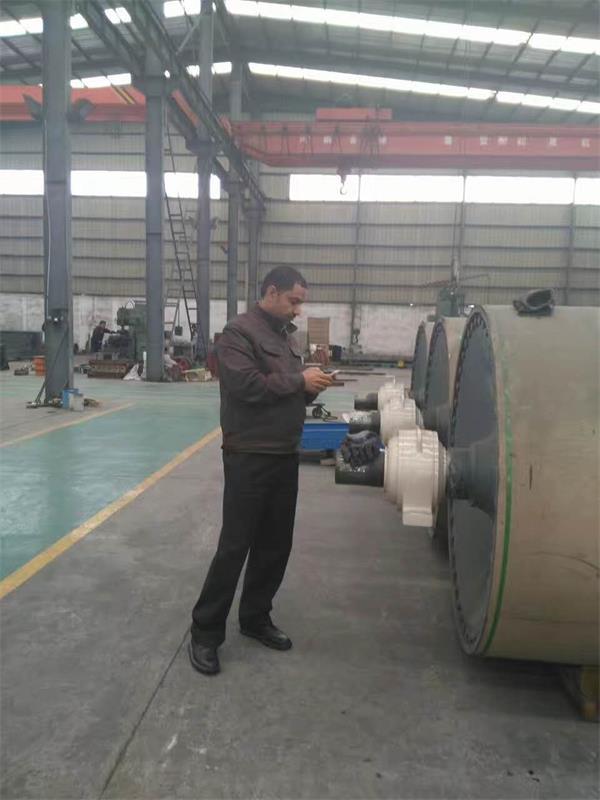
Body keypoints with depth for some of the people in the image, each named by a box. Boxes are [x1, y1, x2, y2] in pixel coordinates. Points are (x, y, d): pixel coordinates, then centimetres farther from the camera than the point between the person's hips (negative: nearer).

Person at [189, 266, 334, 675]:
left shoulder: (286, 336, 17)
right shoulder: (239, 332, -10)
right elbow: (246, 385, -24)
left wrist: (312, 386, 1)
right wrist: (299, 381, -16)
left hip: (286, 457, 8)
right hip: (249, 458, -8)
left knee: (276, 545, 14)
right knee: (235, 546, -2)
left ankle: (256, 617, 30)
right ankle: (205, 632, 12)